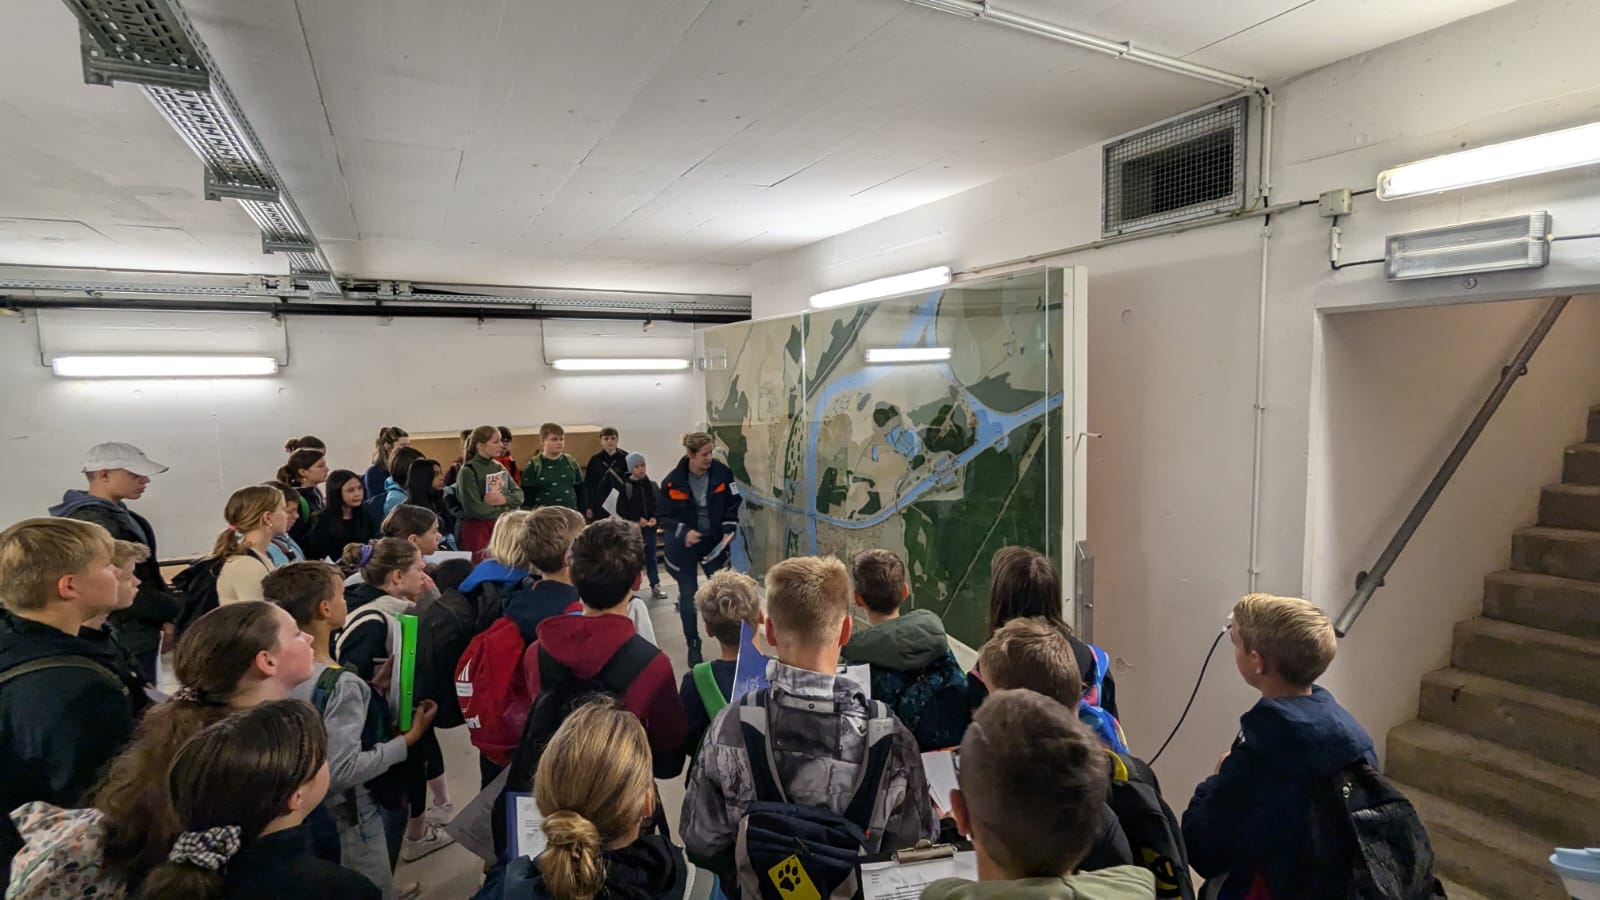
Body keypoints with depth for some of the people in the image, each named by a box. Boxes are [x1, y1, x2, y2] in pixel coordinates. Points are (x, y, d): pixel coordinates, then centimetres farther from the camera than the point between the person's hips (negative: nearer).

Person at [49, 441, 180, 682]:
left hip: (138, 635, 9)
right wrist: (176, 611, -10)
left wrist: (165, 614, 0)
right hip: (121, 641, -9)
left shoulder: (120, 515, 10)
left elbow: (147, 574, 13)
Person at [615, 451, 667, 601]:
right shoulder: (626, 487, -8)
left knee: (651, 557, 12)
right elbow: (620, 510, -9)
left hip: (650, 528, 3)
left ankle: (655, 586, 20)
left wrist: (655, 518, -11)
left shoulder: (652, 485, 3)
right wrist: (637, 519, -16)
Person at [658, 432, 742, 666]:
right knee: (688, 595, 9)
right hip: (684, 546, -1)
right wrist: (684, 532, -23)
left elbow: (733, 504, 0)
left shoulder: (722, 473, -12)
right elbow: (662, 516, -8)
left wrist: (729, 530, -12)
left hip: (715, 542, 2)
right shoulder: (673, 481, -17)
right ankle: (693, 646, 25)